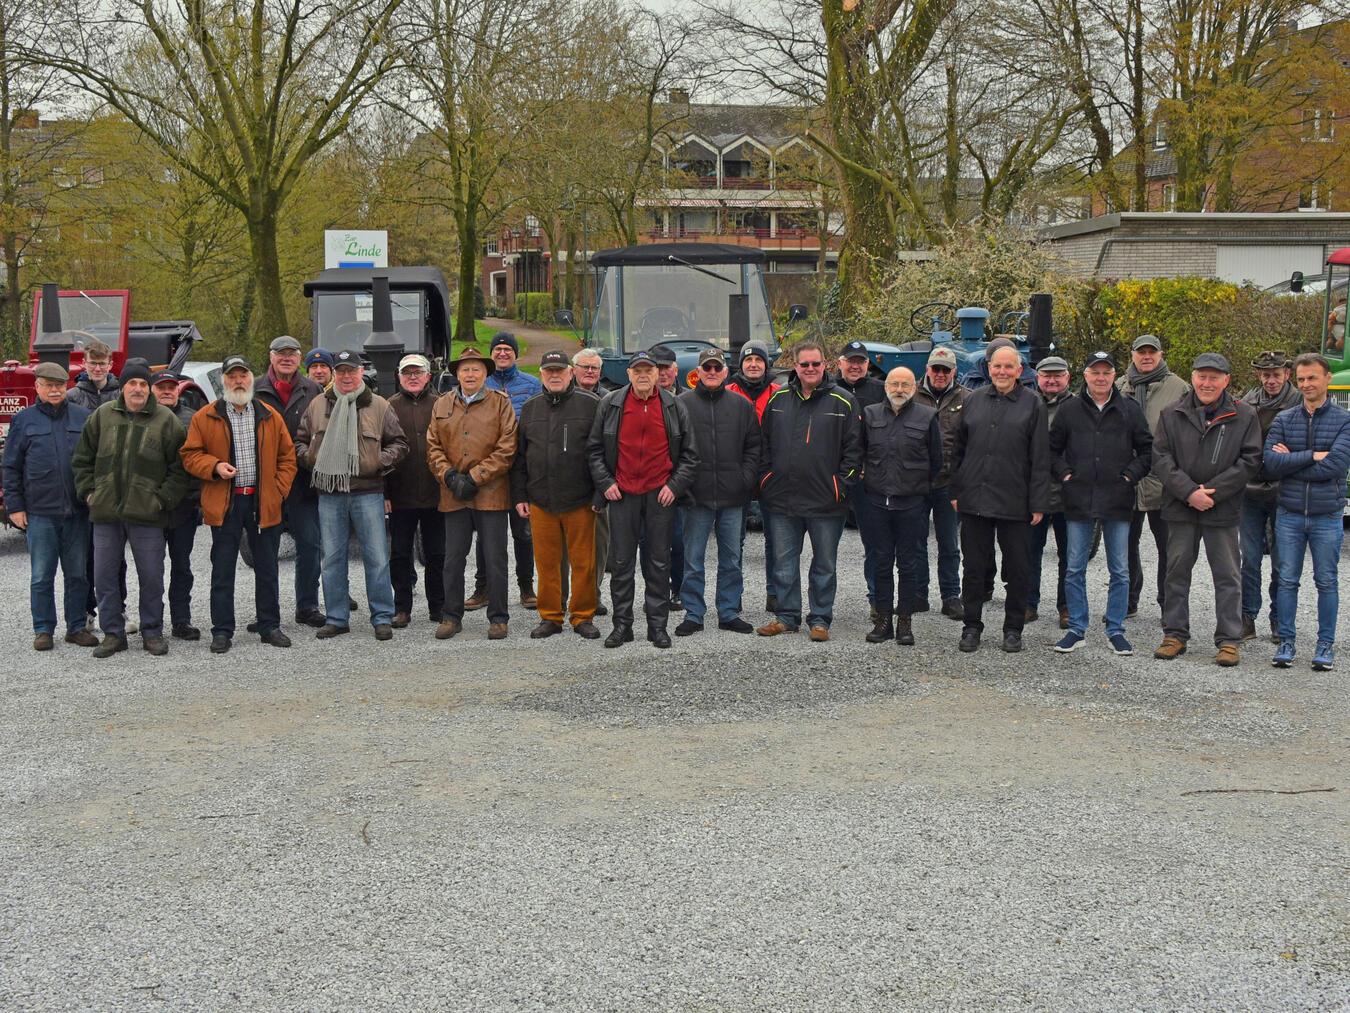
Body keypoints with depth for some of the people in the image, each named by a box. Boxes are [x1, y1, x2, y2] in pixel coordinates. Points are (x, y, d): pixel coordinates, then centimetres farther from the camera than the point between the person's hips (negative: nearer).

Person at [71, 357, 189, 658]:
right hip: (105, 512, 3)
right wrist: (88, 492, 5)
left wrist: (163, 499, -7)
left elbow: (180, 467, 0)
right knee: (105, 576, 7)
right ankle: (113, 633, 18)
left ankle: (152, 632, 16)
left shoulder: (165, 420, 0)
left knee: (151, 577, 3)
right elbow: (82, 459, 15)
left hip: (146, 514, -3)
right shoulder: (103, 416, 7)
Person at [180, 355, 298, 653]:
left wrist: (279, 490, 0)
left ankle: (270, 626, 19)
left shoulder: (270, 416, 6)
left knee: (267, 569, 9)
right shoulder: (205, 418, 1)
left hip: (263, 502, 2)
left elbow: (287, 457, 10)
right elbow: (190, 455, 3)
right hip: (225, 504, -1)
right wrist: (215, 467, -14)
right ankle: (222, 631, 10)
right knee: (222, 570, 3)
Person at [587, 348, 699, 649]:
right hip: (622, 494, 0)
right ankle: (622, 624, 11)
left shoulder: (675, 406, 4)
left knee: (659, 562, 4)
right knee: (621, 562, 3)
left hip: (660, 494, 0)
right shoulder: (610, 404, 3)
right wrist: (605, 483, -1)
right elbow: (594, 449, 8)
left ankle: (657, 626, 10)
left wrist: (675, 485, -2)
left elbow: (689, 452, 7)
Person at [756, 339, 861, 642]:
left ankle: (820, 619, 17)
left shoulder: (842, 402, -2)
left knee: (824, 564, 7)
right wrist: (765, 478, 5)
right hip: (782, 500, 3)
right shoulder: (778, 400, 8)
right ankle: (787, 616, 19)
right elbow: (764, 444, 14)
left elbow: (853, 447, -2)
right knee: (784, 562, 9)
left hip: (826, 501, -3)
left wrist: (841, 484, -8)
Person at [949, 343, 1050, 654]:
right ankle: (971, 626, 18)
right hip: (974, 499, 2)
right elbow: (958, 449, 13)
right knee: (973, 567, 8)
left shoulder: (1033, 404, 0)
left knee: (1018, 570, 6)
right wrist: (955, 491, 7)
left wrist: (1039, 504, -7)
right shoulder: (974, 400, 9)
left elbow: (1040, 459, -2)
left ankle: (1013, 628, 18)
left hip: (1015, 504, -2)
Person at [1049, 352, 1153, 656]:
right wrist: (1063, 472, -1)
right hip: (1078, 502, 0)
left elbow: (1147, 449, 9)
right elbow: (1052, 448, 12)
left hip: (1117, 503, 0)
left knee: (1120, 571, 5)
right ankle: (1076, 629, 13)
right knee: (1075, 570, 4)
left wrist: (1131, 475, -2)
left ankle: (1116, 630, 14)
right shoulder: (1069, 409, 4)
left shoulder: (1130, 410, 3)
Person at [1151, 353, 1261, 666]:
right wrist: (1189, 492, -14)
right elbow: (1160, 458, -3)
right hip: (1180, 509, 2)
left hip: (1223, 510, -2)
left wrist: (1212, 492, -12)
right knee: (1176, 572, 9)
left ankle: (1228, 640, 10)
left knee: (1227, 576, 3)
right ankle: (1175, 634, 20)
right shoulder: (1172, 414, 3)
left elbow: (1250, 461, -5)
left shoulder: (1244, 416, 0)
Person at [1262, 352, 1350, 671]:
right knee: (1288, 581, 6)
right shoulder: (1283, 420, 3)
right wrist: (1312, 456, -16)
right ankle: (1286, 642, 15)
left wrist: (1291, 461, -12)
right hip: (1289, 515, 2)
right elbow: (1271, 463, -10)